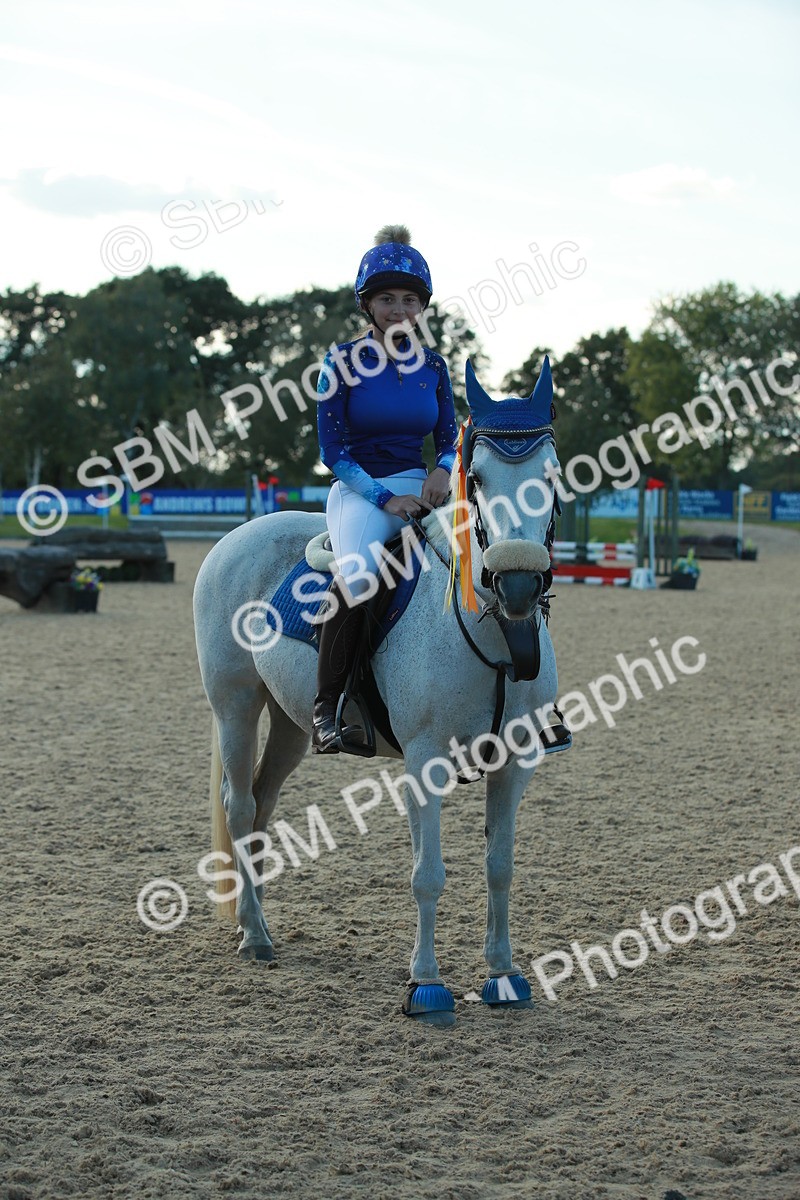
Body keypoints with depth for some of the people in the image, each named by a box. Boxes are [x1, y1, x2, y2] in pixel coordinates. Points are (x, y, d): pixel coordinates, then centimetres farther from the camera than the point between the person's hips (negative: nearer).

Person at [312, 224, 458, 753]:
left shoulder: (432, 364, 12)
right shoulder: (344, 362, -1)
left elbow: (451, 437, 16)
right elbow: (332, 450, -4)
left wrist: (444, 469, -9)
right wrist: (385, 498, -15)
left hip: (421, 489, 4)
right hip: (360, 491, -4)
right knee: (357, 575, -37)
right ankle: (327, 705, -24)